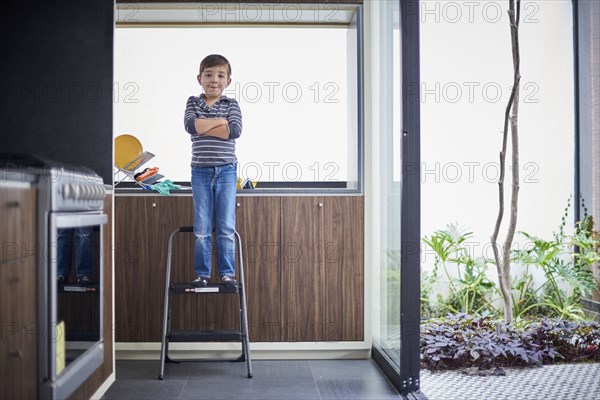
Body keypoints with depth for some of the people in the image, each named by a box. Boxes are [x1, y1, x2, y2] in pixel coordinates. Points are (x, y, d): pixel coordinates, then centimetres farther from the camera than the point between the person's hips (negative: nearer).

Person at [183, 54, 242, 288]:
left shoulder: (231, 104, 4)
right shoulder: (193, 102, 6)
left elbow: (235, 131, -14)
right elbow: (190, 125, -13)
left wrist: (202, 126, -13)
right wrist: (220, 121, -12)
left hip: (226, 171, 0)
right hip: (200, 171, 1)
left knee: (226, 228, 3)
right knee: (202, 228, 5)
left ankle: (227, 273, 12)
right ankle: (202, 274, 14)